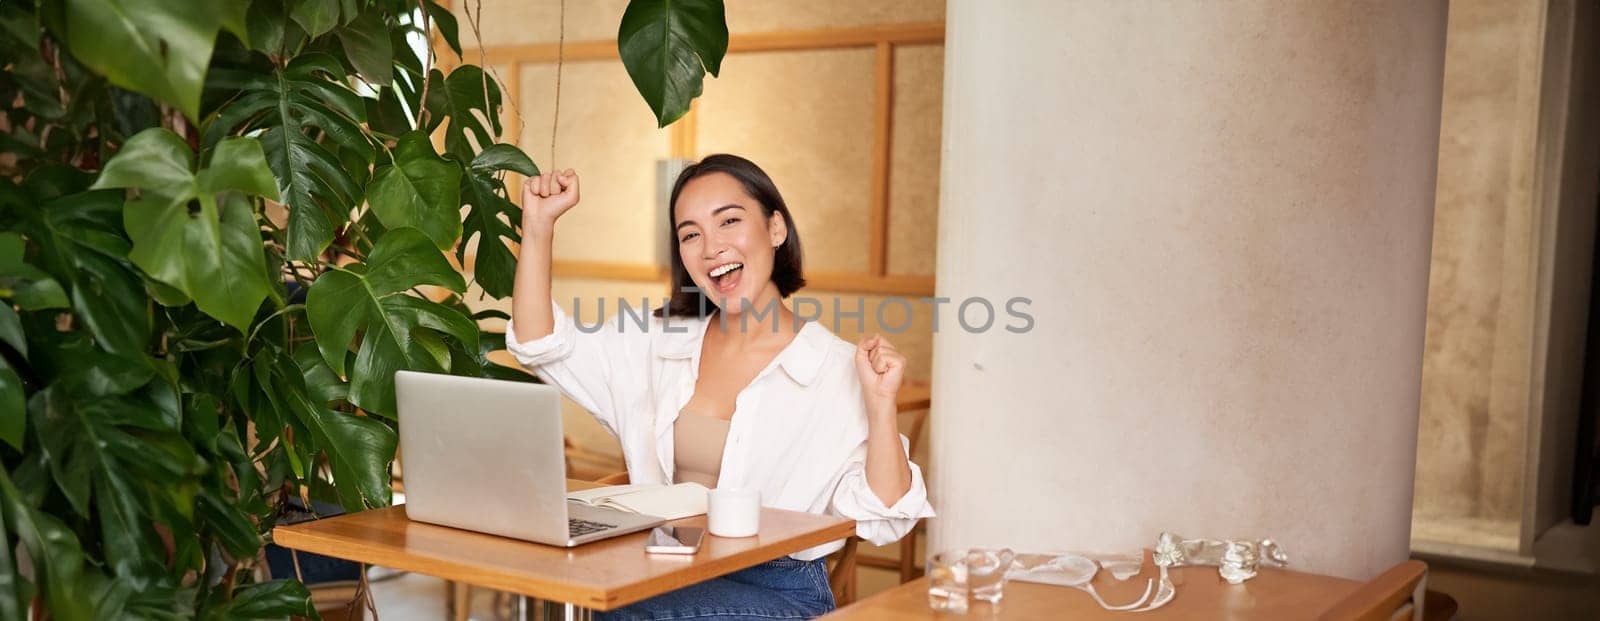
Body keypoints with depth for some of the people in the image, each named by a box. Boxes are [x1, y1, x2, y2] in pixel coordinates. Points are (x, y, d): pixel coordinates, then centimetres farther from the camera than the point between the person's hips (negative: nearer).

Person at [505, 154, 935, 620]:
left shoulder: (839, 371, -7)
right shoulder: (659, 344, 10)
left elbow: (880, 520, -10)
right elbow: (540, 345, 8)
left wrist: (881, 405, -23)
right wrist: (539, 226, 1)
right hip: (666, 576, 5)